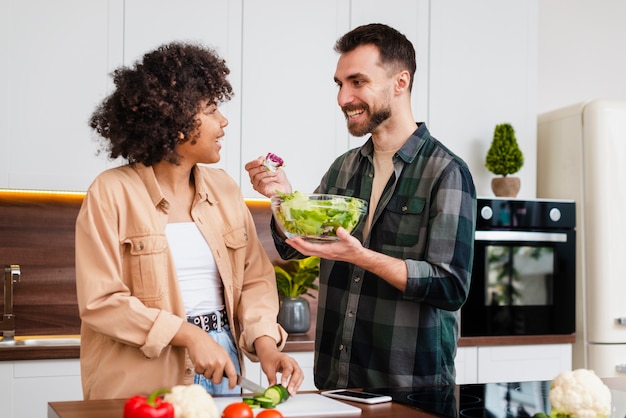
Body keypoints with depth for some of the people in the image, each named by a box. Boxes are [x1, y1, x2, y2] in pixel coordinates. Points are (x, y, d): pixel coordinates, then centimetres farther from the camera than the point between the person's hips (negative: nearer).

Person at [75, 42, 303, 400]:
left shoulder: (224, 189, 5)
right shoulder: (112, 193, -10)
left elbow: (255, 277, 5)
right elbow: (100, 301, -14)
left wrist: (264, 341, -12)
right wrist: (187, 335, -19)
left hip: (220, 368, 5)